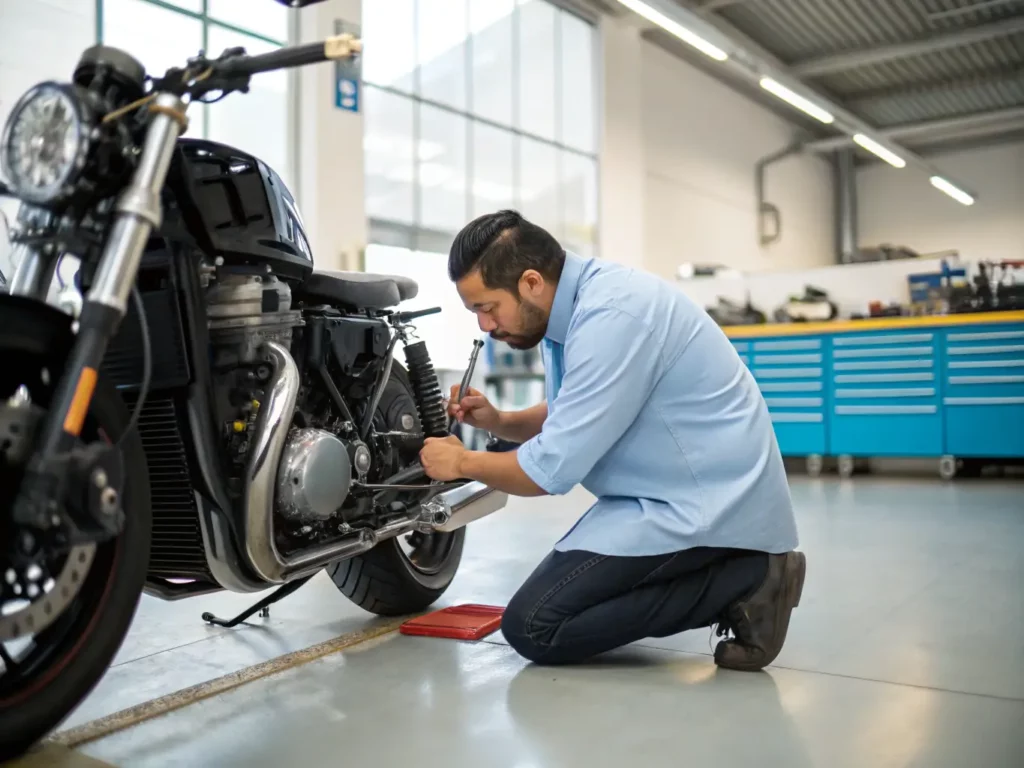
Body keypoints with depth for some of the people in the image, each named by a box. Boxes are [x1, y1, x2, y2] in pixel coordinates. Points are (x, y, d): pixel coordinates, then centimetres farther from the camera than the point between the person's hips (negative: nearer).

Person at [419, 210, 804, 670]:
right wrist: (496, 421, 3)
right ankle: (740, 568, 10)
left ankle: (743, 582, -8)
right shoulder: (575, 303, 7)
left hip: (707, 504, -10)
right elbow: (567, 421, 21)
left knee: (533, 625, -12)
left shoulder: (610, 315, -24)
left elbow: (553, 468, -22)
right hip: (687, 493, 10)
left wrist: (464, 462, -4)